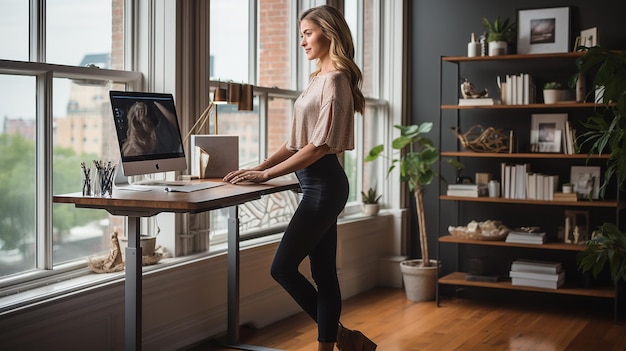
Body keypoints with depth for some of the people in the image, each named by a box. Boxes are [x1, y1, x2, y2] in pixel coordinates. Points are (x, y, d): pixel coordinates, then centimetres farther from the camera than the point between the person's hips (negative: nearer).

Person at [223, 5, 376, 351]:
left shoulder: (334, 80, -12)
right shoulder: (319, 79, 16)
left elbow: (320, 145, -19)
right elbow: (296, 141, 16)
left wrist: (267, 174, -18)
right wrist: (257, 168, 7)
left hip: (323, 183, -9)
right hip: (317, 184, 9)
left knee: (283, 268, -6)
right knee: (323, 274, 9)